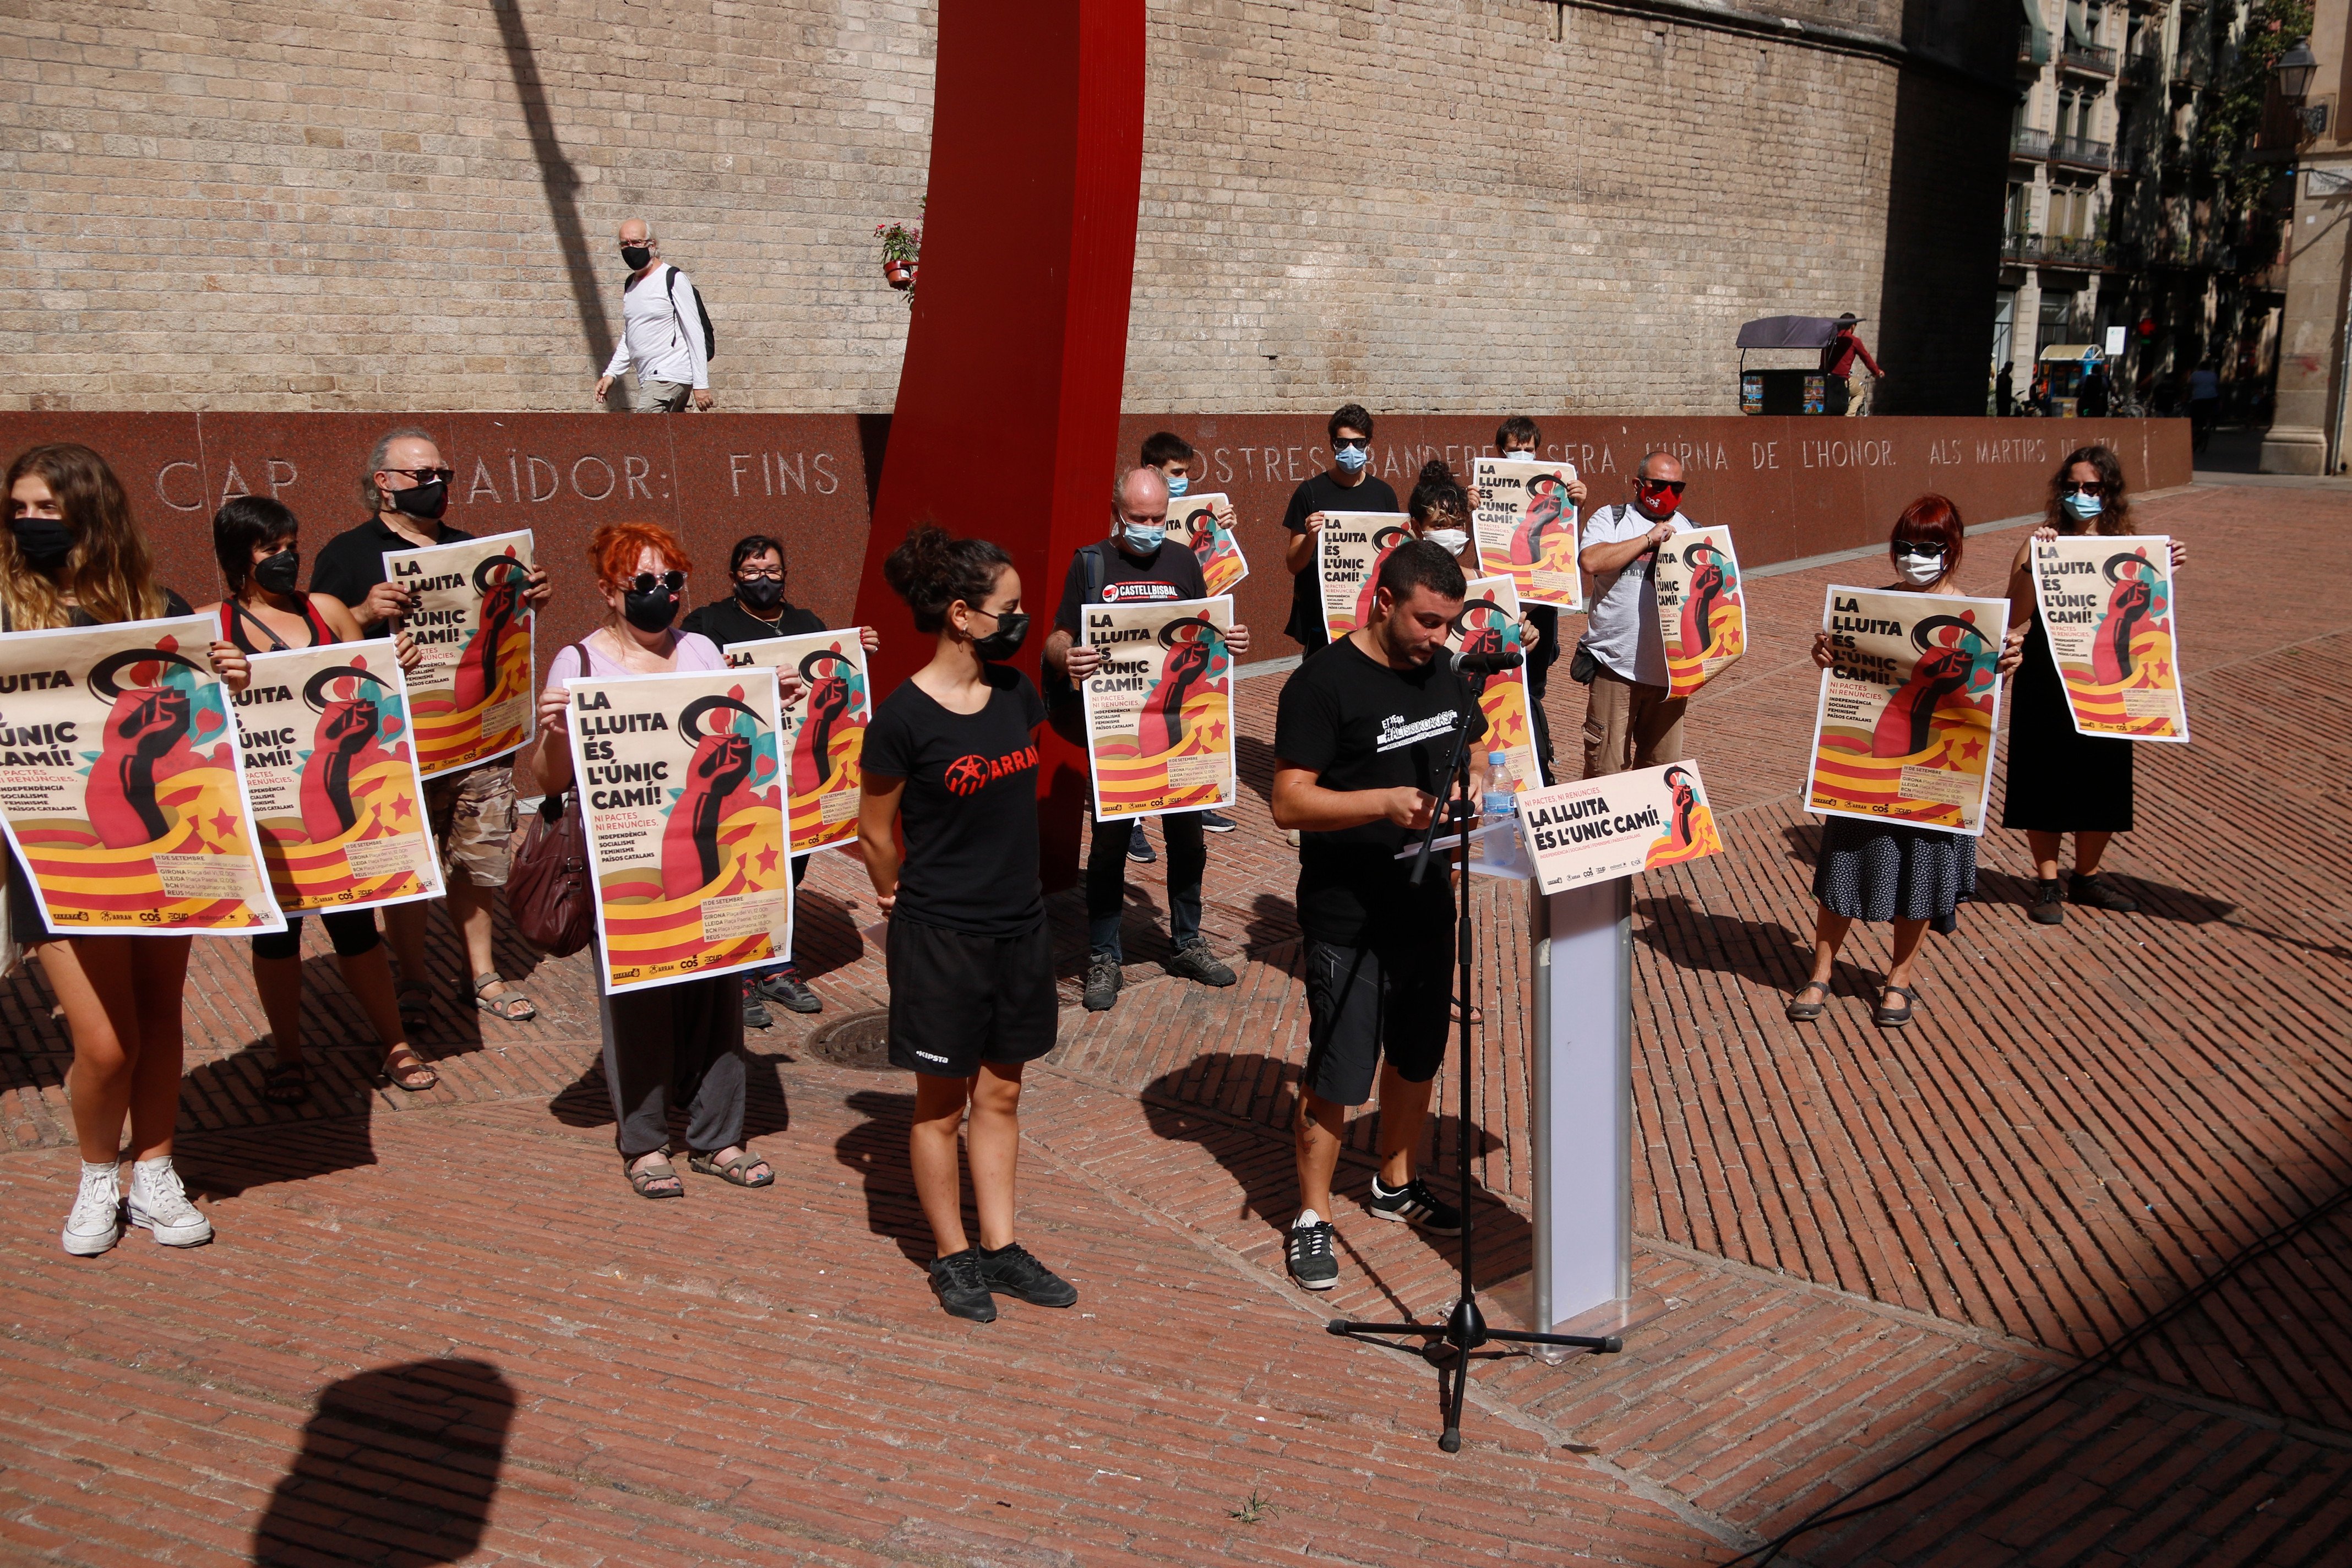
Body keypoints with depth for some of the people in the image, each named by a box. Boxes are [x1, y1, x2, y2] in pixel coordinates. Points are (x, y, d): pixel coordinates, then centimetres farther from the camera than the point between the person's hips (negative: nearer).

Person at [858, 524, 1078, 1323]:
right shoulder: (904, 718, -17)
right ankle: (953, 1258, 23)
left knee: (1000, 1092, 15)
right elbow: (876, 835, -5)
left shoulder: (1016, 694, 1)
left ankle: (1000, 1249, 27)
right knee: (942, 1104, 9)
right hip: (940, 936, -6)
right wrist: (907, 903, 7)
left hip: (1019, 926, 6)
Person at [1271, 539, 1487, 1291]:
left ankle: (1397, 1184, 40)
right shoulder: (1323, 683, -17)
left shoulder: (1442, 672, 5)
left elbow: (1473, 753, 19)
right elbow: (1290, 802, -20)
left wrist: (1476, 783, -5)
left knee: (1417, 1055, 20)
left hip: (1426, 906, 7)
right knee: (1336, 1073, 1)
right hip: (1346, 916, -7)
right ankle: (1312, 1217, 17)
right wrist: (1384, 802, -32)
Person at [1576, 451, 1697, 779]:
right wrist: (1649, 539, -11)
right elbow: (1591, 562, -16)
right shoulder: (1611, 519, 3)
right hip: (1617, 668, -4)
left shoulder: (1691, 530, 18)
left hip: (1671, 672, 4)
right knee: (1606, 770, -5)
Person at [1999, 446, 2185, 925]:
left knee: (2102, 783, 13)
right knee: (2046, 783, 5)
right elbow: (2015, 616, -19)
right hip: (2047, 685, -3)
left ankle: (2086, 877, 33)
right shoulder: (2043, 542, -9)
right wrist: (2032, 563, -32)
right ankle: (2047, 884, 21)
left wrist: (2165, 573, -11)